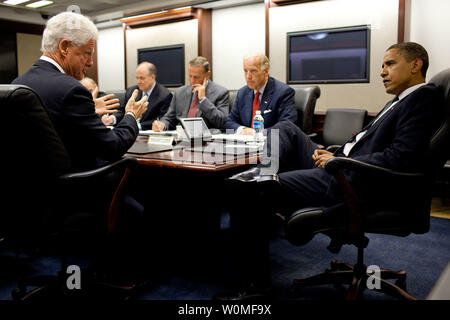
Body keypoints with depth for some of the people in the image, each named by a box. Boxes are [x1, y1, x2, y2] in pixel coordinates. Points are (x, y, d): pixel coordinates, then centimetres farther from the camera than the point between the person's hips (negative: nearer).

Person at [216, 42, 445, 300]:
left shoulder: (424, 97, -9)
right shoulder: (401, 100, 21)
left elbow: (400, 158, -22)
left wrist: (338, 161, -16)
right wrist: (334, 154, 3)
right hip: (342, 168, 11)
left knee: (244, 193, -14)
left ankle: (257, 281, -2)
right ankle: (267, 173, -12)